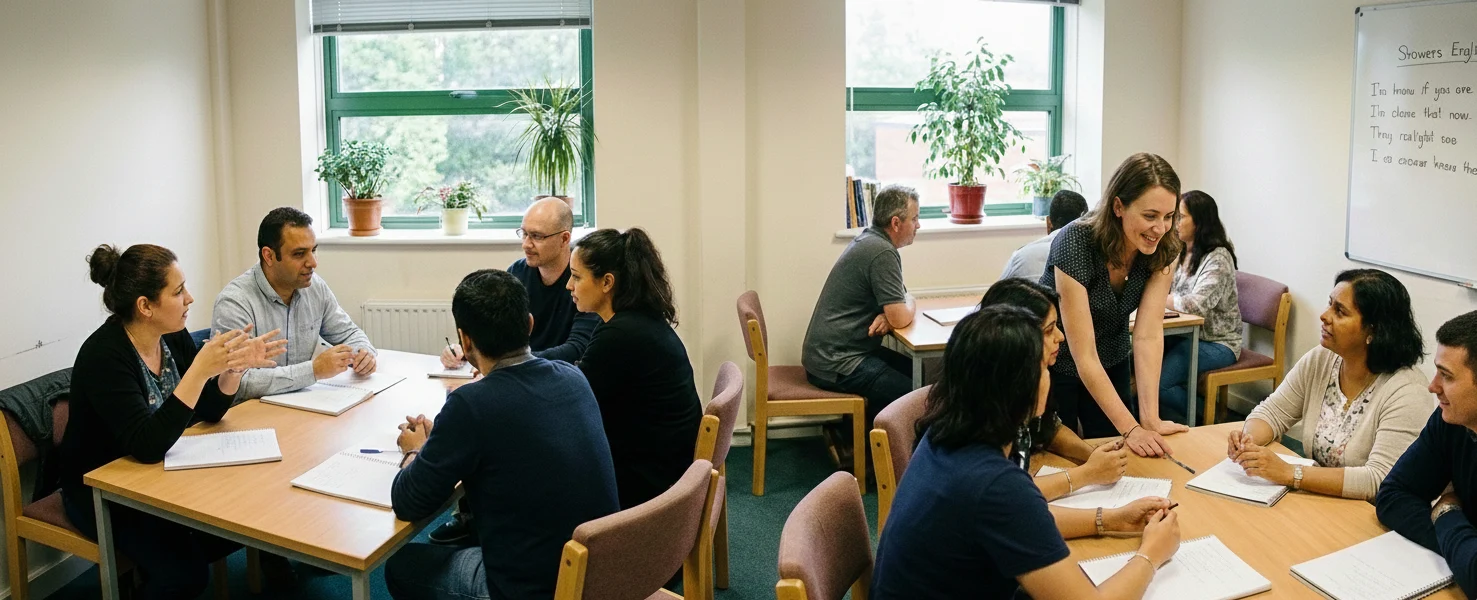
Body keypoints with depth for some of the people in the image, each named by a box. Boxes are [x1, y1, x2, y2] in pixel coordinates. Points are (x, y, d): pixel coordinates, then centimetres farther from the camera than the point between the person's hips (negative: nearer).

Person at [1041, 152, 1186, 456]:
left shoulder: (1161, 249, -17)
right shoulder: (1075, 244, -33)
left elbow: (1149, 334, -21)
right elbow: (1083, 356, -33)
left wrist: (1150, 419, -29)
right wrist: (1131, 428, -36)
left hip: (1111, 365, 4)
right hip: (1054, 364, -4)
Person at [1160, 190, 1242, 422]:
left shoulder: (1218, 258, -16)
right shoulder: (1180, 253, 9)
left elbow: (1196, 304, -27)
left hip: (1216, 343, -7)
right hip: (1185, 334, 7)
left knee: (1158, 380, -25)